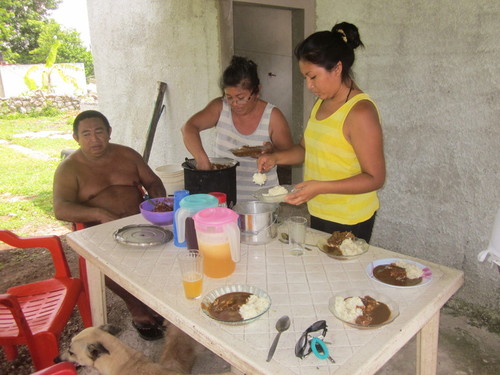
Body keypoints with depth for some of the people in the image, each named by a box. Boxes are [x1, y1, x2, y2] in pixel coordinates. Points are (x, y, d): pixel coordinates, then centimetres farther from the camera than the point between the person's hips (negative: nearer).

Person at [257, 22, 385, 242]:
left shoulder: (360, 111, -20)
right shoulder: (321, 103, 5)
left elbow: (374, 178, -20)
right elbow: (306, 148, 16)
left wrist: (320, 187, -29)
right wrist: (276, 157, -3)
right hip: (319, 213, 8)